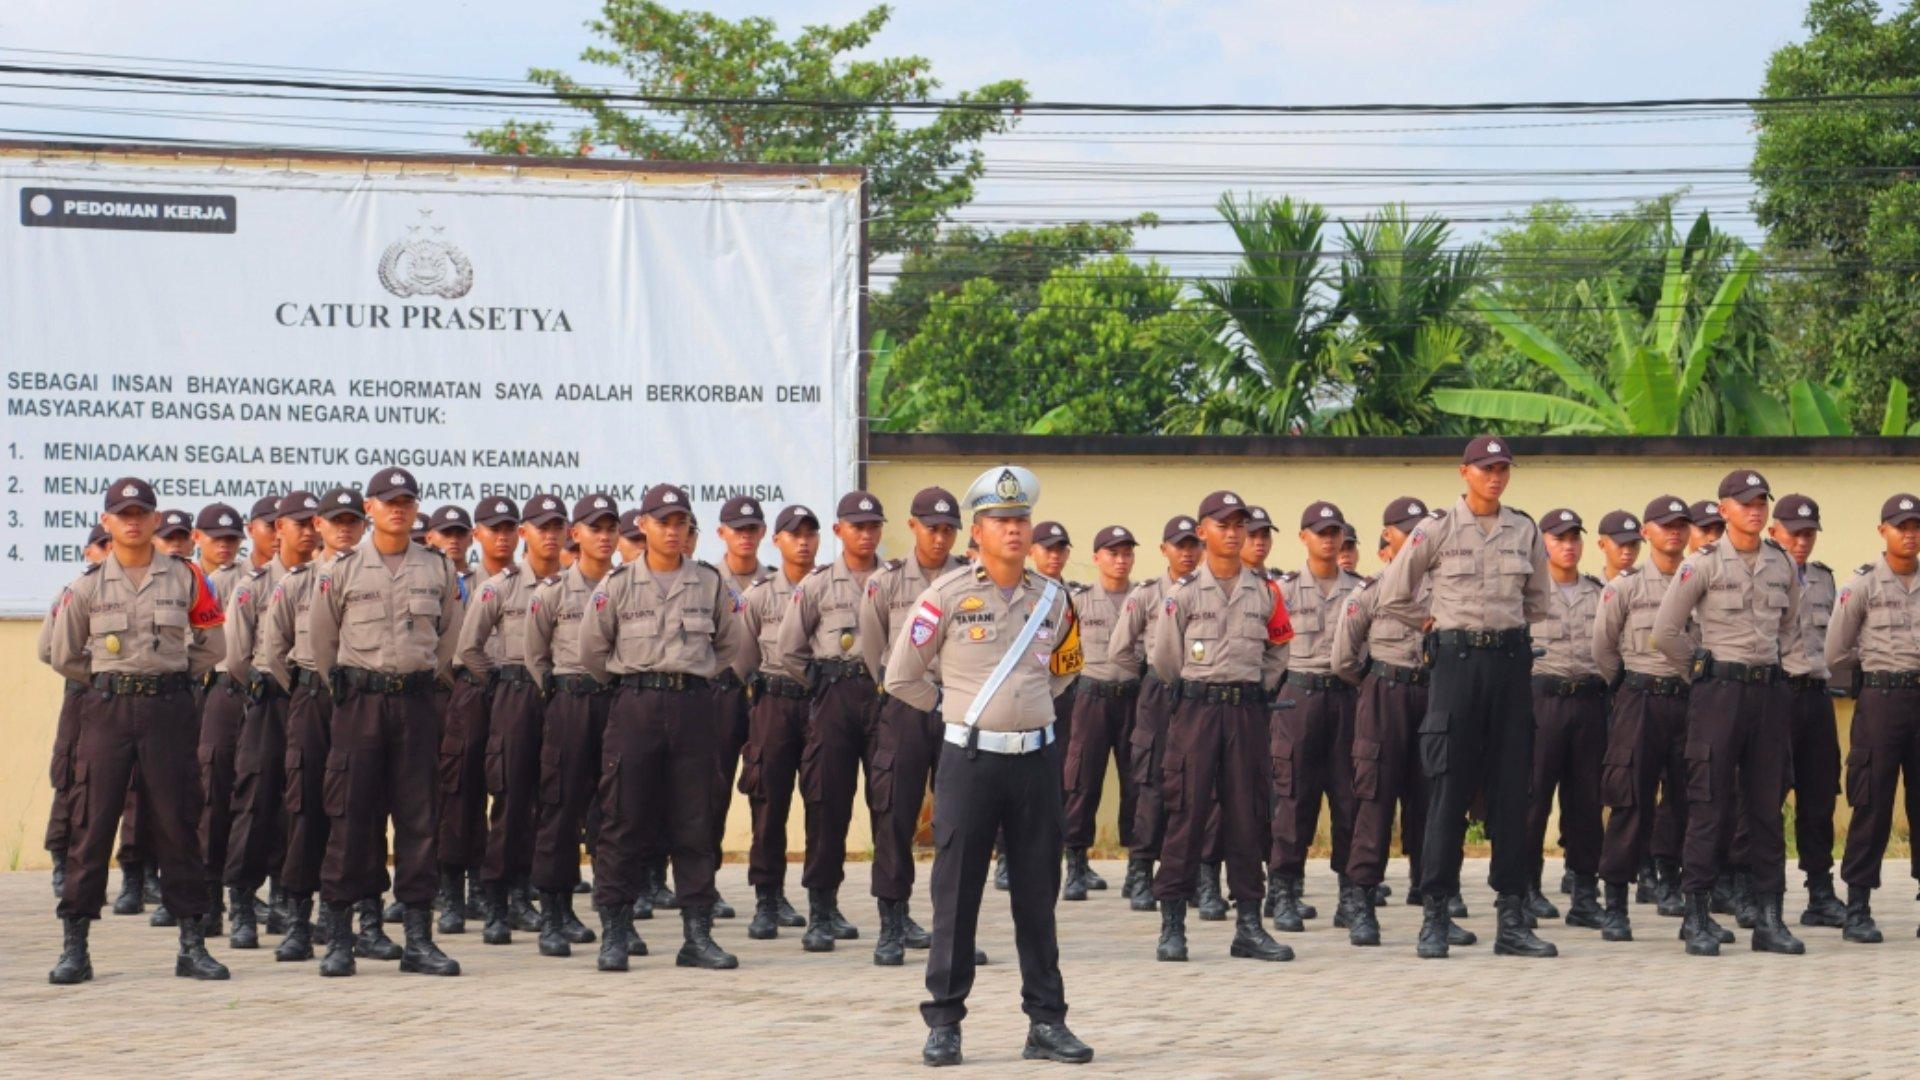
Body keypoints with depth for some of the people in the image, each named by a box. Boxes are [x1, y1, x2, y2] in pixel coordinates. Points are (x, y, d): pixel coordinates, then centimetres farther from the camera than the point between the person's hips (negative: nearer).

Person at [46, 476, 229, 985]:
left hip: (169, 709, 0)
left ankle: (192, 943, 7)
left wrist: (172, 676, 9)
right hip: (105, 711, 0)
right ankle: (74, 947, 2)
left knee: (177, 825, 1)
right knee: (92, 824, -3)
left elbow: (211, 646, 12)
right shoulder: (87, 585, 6)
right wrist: (109, 680, 12)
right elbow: (63, 655, 13)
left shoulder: (186, 578, 5)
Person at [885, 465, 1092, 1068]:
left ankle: (1046, 1022, 13)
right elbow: (901, 676, 2)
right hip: (969, 760, -3)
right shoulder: (948, 595, -5)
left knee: (1038, 894, 7)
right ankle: (943, 1023, 7)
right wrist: (954, 708, 10)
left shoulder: (1052, 599, 7)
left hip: (1035, 759, 3)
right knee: (956, 893, 0)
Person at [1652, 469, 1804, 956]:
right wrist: (1707, 666, 5)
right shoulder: (1703, 564, -5)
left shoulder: (1784, 565, 9)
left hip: (1769, 691, 5)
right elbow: (1664, 632, -3)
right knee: (1710, 805, -4)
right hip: (1719, 692, -4)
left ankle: (1770, 919, 10)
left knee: (1768, 806, 6)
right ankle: (1697, 919, 0)